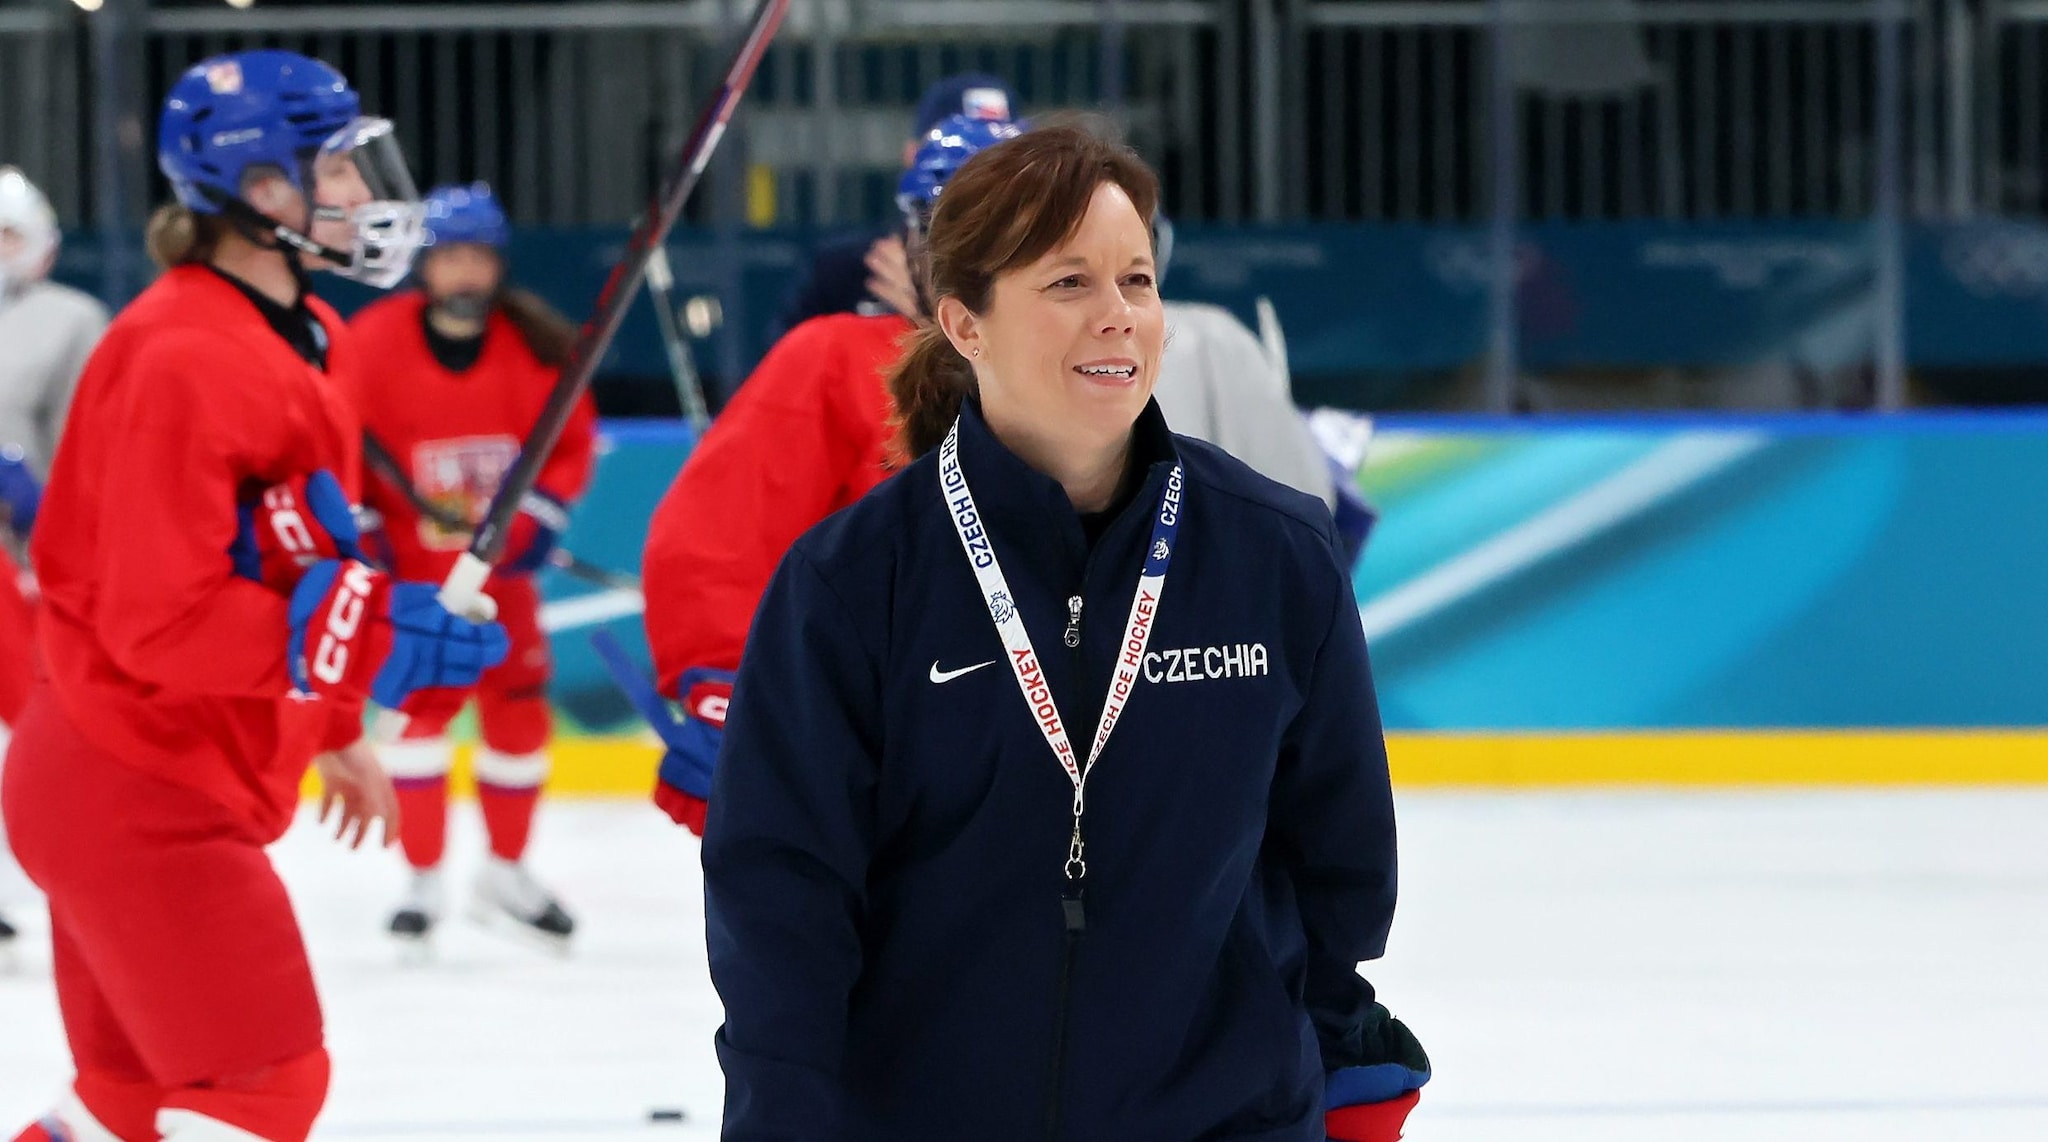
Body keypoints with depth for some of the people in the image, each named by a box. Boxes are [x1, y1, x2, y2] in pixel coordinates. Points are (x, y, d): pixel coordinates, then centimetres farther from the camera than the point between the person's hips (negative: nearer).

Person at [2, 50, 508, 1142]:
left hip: (161, 783, 10)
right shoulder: (182, 361, -23)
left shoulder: (308, 342, 10)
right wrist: (372, 632, -29)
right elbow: (159, 621, -26)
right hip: (138, 793, -10)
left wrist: (336, 731, 27)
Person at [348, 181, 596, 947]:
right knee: (422, 705, -11)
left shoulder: (536, 346, -9)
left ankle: (506, 871, 25)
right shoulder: (374, 344, -16)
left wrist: (538, 516, -13)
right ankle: (423, 879, 3)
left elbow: (571, 443, 0)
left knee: (518, 707, 6)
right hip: (408, 563, -3)